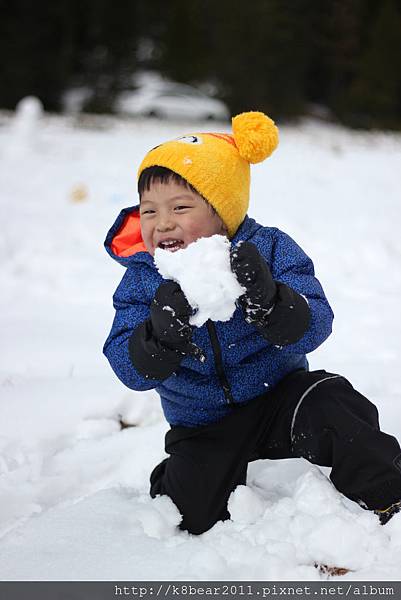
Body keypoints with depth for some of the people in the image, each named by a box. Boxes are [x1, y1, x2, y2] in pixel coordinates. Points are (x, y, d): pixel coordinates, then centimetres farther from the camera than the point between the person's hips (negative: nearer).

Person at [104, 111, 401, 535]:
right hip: (204, 427, 1)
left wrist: (268, 301, -45)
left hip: (280, 396, -1)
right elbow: (132, 372, -17)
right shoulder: (141, 280, -8)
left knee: (332, 408, -28)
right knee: (194, 511, -17)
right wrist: (160, 336, -40)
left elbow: (314, 328, -23)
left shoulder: (269, 251, -13)